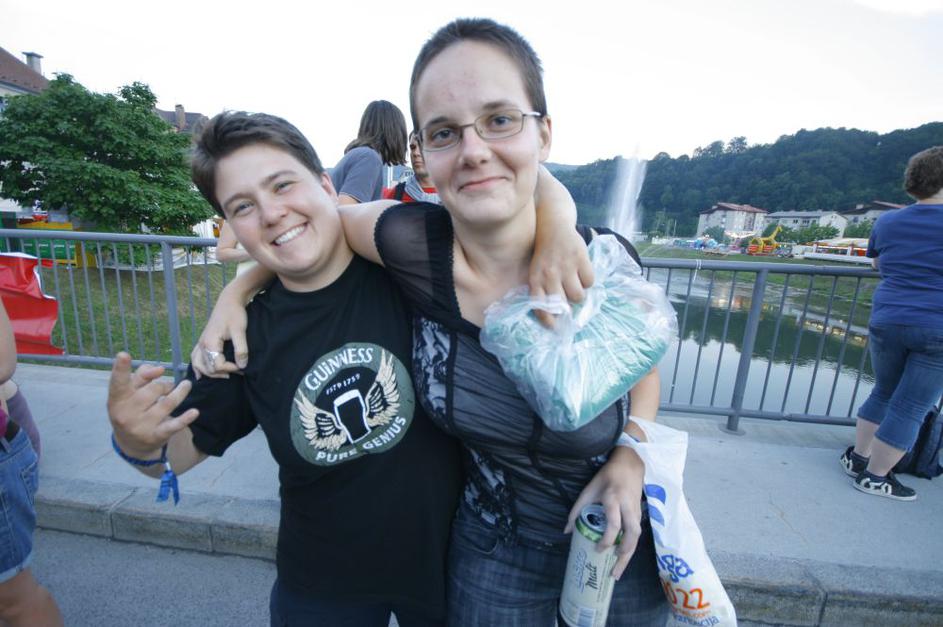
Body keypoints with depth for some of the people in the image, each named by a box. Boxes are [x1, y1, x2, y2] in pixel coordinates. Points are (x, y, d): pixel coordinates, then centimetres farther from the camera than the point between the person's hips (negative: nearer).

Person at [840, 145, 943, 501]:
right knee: (911, 408, 5)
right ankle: (874, 477, 11)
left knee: (884, 393, 21)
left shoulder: (887, 223, 5)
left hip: (887, 322, 4)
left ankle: (857, 456, 28)